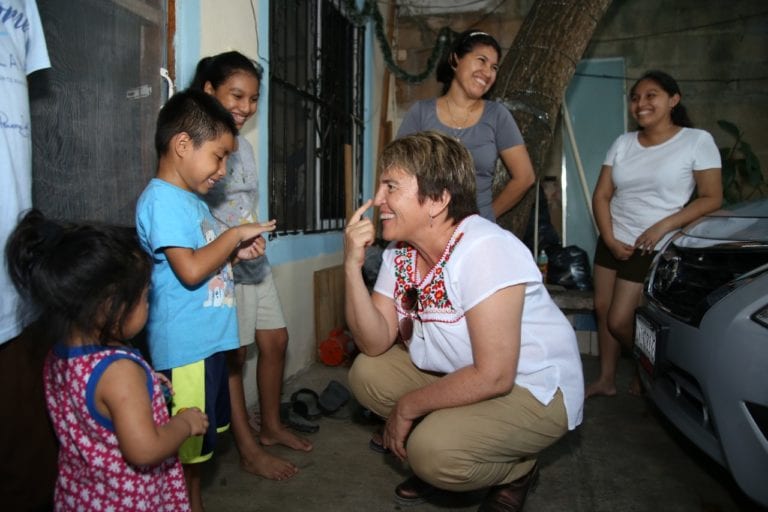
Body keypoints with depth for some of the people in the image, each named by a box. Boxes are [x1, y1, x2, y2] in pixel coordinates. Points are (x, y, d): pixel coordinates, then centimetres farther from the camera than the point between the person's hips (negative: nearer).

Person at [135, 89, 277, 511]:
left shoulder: (190, 198, 14)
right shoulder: (161, 199, -17)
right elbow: (190, 271, -26)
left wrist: (236, 253, 5)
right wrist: (234, 235, -14)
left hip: (207, 341, 10)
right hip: (184, 347, -10)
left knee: (199, 442, 22)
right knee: (184, 446, 5)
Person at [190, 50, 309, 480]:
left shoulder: (243, 145, 12)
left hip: (256, 261, 9)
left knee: (275, 341, 13)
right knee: (233, 356, 1)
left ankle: (272, 427, 32)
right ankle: (249, 451, 15)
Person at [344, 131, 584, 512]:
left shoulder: (485, 250, -28)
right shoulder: (400, 251, -2)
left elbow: (493, 377, -30)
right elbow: (376, 344, -6)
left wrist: (407, 407, -18)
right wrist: (352, 267, -18)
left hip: (536, 391, -7)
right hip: (457, 374, 8)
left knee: (432, 451, -28)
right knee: (366, 374, -3)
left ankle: (519, 470, 5)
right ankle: (438, 459, 13)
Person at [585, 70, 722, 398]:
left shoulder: (697, 141, -6)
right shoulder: (623, 143, 6)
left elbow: (712, 198, -8)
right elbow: (601, 195, 4)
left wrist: (663, 226, -19)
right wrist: (610, 239, -9)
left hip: (652, 248, -5)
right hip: (612, 242, 5)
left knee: (619, 320, -5)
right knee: (603, 309, 8)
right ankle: (606, 380, 25)